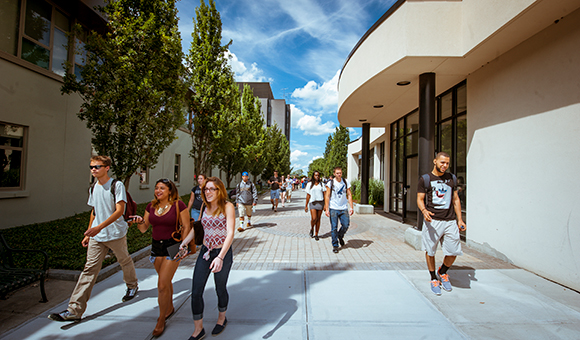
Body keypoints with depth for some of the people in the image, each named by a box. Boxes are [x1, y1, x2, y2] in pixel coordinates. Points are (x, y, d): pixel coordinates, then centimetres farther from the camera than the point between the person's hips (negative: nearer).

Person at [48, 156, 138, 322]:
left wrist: (99, 227, -29)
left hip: (116, 233, -5)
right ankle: (75, 309, 4)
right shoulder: (93, 188, 9)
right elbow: (94, 211, 18)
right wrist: (88, 233, 17)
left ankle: (132, 286, 39)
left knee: (125, 261, 14)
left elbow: (120, 210, -20)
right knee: (89, 269, 1)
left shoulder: (117, 185, -13)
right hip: (96, 236, 5)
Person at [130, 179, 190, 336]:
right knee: (166, 281, 21)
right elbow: (144, 229, 7)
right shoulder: (151, 206, 4)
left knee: (162, 285, -4)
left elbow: (187, 227, -8)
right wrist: (140, 221, -14)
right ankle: (170, 307, 44)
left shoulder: (178, 205, -12)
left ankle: (161, 320, 16)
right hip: (156, 246, 6)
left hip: (172, 246, -5)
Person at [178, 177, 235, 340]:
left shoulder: (227, 207, -16)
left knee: (220, 289, 15)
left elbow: (230, 233, -25)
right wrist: (184, 243, 6)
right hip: (205, 252, 5)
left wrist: (220, 257, -34)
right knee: (196, 292, 4)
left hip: (222, 253, -5)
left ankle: (222, 318, 44)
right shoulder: (205, 206, 2)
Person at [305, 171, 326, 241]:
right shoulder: (309, 184, 5)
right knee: (314, 218, -14)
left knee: (318, 219, 3)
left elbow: (324, 195, 7)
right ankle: (312, 229, 17)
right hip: (313, 203, -2)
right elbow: (308, 196, 6)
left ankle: (316, 234, 15)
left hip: (320, 203, 2)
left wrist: (325, 205, 1)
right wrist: (306, 205, 4)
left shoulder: (321, 184, 9)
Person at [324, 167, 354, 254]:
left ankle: (340, 236, 29)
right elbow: (327, 196, -3)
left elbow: (349, 195, 8)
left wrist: (351, 207, -1)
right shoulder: (330, 183, -2)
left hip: (344, 208, 2)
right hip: (333, 208, -2)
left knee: (346, 225, -2)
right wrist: (327, 209, -9)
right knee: (334, 228, 0)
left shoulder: (346, 183, 6)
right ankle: (335, 245, 13)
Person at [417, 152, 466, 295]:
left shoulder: (452, 178, 14)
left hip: (450, 221, 4)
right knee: (430, 251, 5)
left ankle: (442, 273, 31)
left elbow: (456, 199, 17)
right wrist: (424, 211, -22)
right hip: (432, 221, -3)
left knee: (453, 251, 3)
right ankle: (434, 279, 24)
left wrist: (459, 219, 11)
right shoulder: (425, 179, 1)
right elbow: (420, 199, -1)